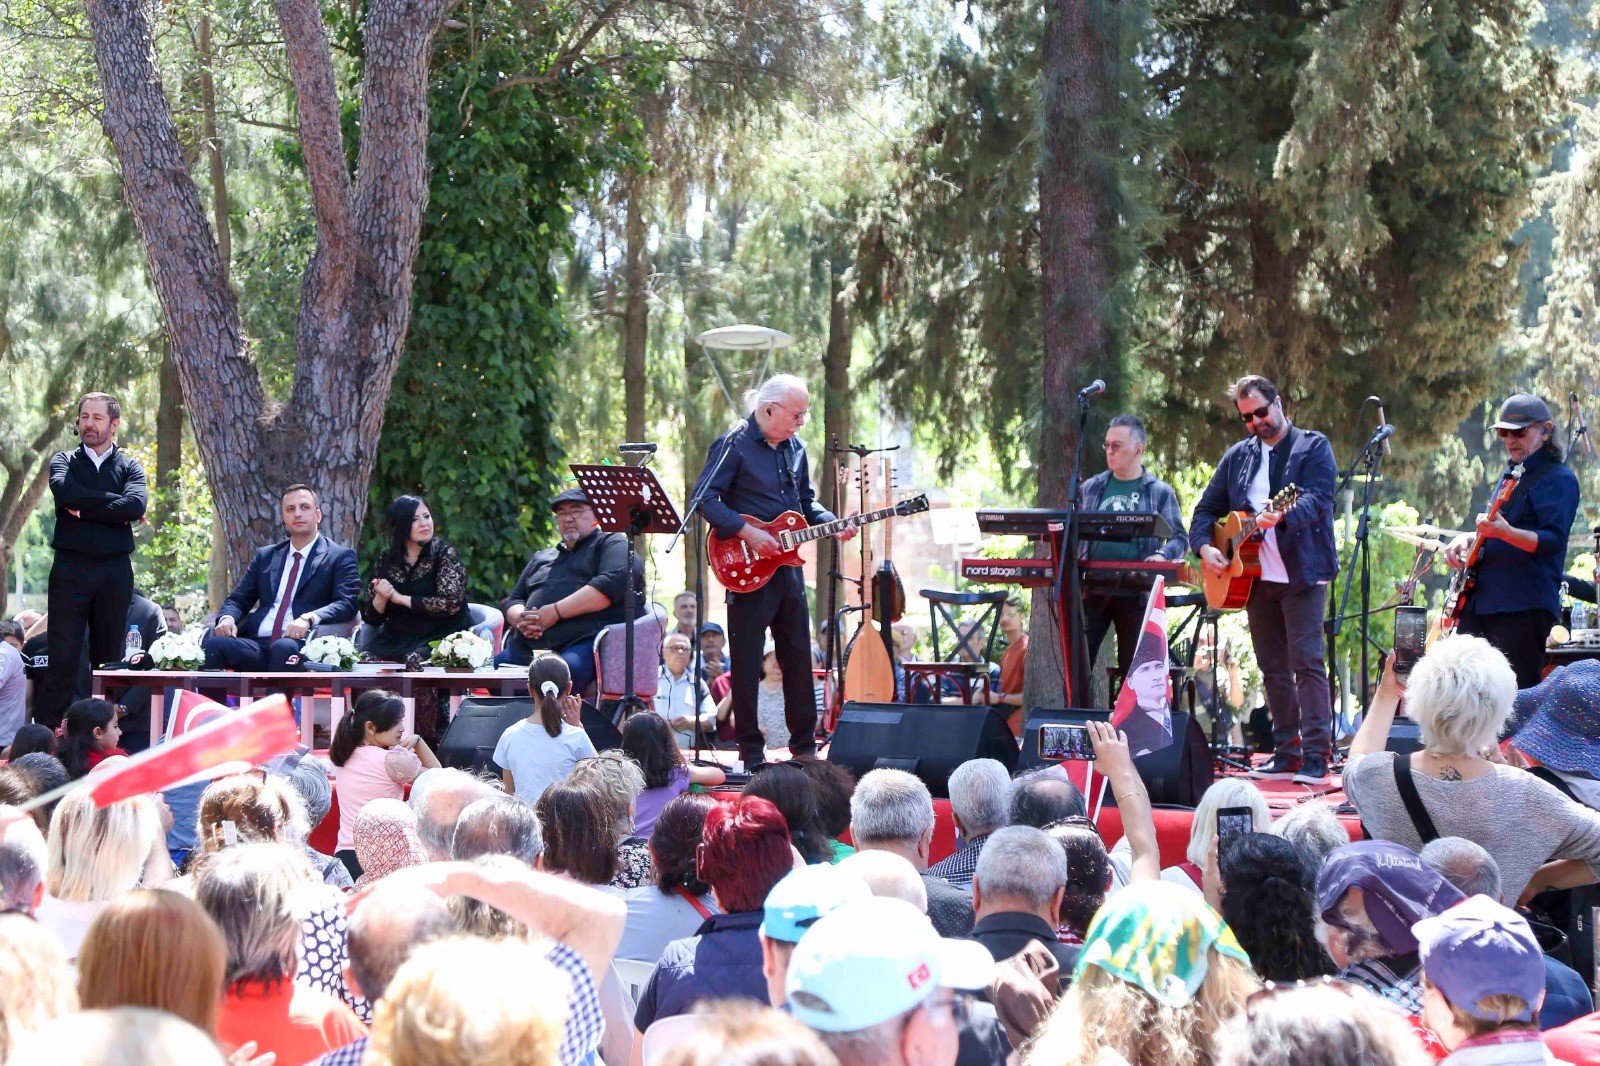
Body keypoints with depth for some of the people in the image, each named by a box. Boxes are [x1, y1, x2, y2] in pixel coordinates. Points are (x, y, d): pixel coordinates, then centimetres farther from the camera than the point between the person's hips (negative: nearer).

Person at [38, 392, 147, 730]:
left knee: (110, 657, 3)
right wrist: (113, 505, -9)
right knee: (62, 657, -7)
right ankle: (46, 733, -9)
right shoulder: (64, 461, 11)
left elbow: (136, 504, -10)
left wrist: (85, 509, -11)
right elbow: (64, 490, -12)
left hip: (115, 571, 1)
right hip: (70, 567, -1)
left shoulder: (129, 467, 11)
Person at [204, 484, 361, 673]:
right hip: (257, 644, 4)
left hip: (301, 643, -4)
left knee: (284, 647, -40)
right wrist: (227, 618, -1)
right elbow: (238, 599, 24)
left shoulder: (340, 557, 11)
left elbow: (347, 603, -3)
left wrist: (308, 619, -22)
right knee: (212, 645, -27)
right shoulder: (266, 556, 27)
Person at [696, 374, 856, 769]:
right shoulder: (733, 446, -9)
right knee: (747, 661, -1)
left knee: (799, 657, 9)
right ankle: (752, 751, 4)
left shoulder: (794, 448, 13)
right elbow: (705, 498, -14)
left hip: (788, 567, 7)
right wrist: (747, 532, -21)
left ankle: (804, 744, 18)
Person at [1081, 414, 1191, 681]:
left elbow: (1180, 538, 2)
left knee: (1133, 669, 1)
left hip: (1136, 593, -3)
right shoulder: (1091, 488, 14)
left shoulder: (1160, 492, 5)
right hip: (1091, 588, 3)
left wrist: (1163, 555, -18)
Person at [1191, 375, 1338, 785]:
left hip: (1301, 573, -6)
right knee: (1273, 669, 9)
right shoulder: (1237, 457, 16)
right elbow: (1206, 509, 16)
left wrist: (1282, 515, -35)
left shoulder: (1313, 447, 0)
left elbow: (1317, 499, -16)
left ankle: (1316, 757, -12)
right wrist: (1204, 547, -3)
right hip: (1254, 576, 6)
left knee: (1307, 663, -11)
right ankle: (1287, 753, 14)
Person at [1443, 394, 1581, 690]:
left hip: (1524, 607, -9)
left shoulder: (1558, 478, -7)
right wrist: (1469, 538, 9)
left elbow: (1554, 541, -20)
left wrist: (1506, 533, -35)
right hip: (1480, 603, 9)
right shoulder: (1511, 476, 20)